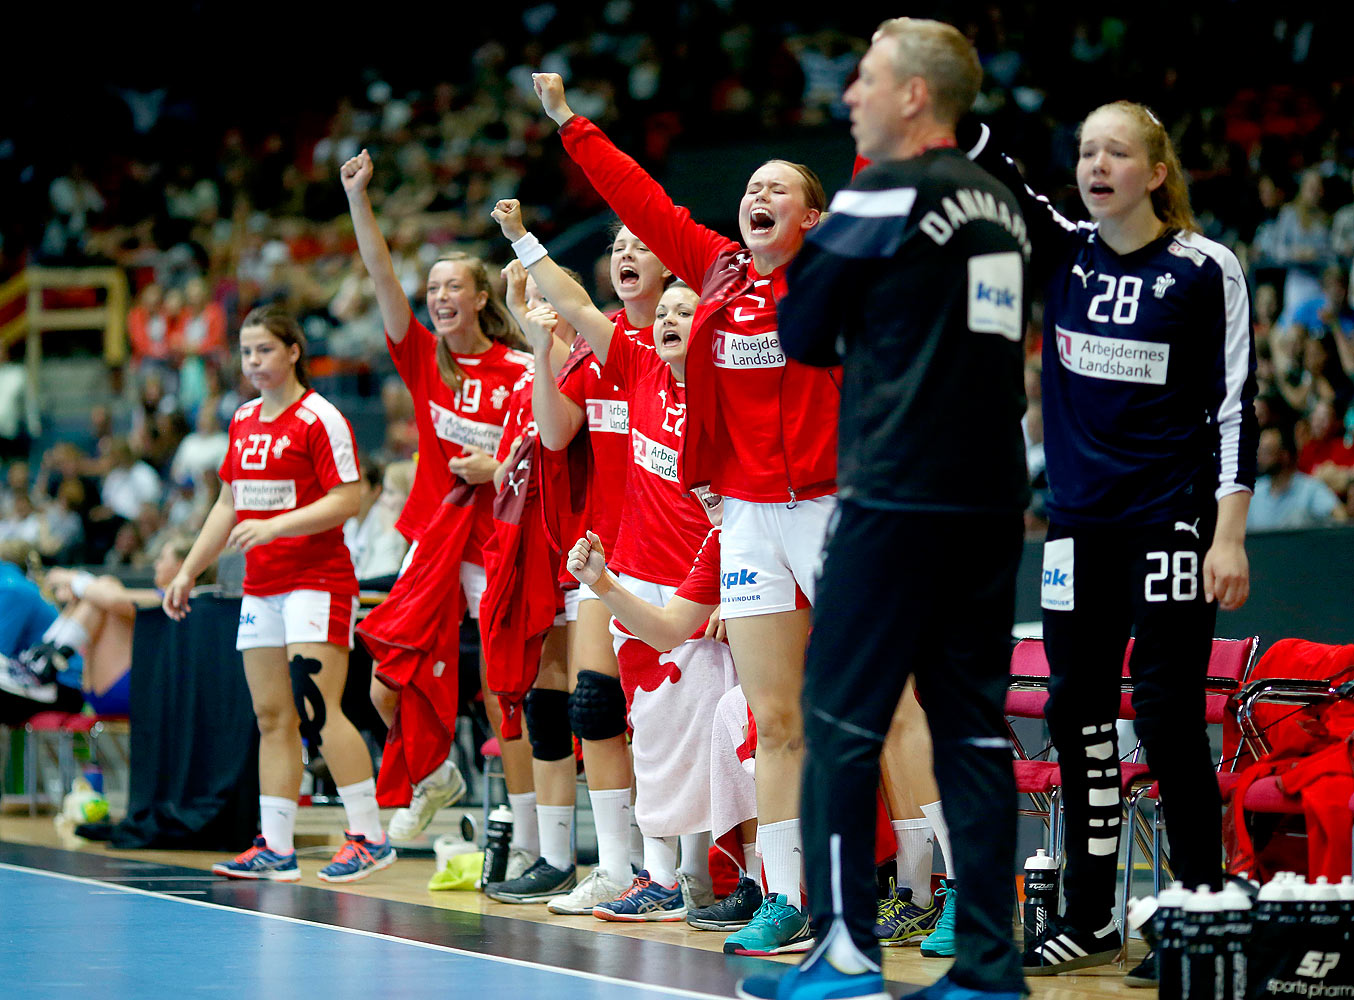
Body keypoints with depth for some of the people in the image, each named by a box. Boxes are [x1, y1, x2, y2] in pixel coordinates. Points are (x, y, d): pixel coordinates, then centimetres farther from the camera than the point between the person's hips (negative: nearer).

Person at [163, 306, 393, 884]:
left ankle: (369, 837, -10)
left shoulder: (319, 418, -9)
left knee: (318, 710, -14)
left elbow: (345, 500, -15)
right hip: (260, 586, 8)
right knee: (271, 717, 5)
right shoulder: (243, 421, 15)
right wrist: (189, 571, 23)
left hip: (317, 580, -8)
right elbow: (228, 505, 23)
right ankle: (276, 848, 7)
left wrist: (274, 527, -23)